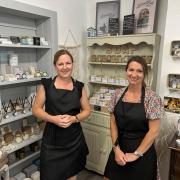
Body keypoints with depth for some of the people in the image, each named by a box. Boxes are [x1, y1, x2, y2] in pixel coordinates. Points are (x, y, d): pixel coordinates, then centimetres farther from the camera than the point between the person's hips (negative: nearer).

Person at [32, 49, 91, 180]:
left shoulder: (79, 86, 0)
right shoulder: (46, 84, -4)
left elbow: (87, 110, 5)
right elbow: (36, 109, -1)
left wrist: (74, 118, -14)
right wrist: (53, 119, -18)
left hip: (74, 139, 2)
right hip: (52, 140, -1)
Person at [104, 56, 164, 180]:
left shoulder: (152, 98, -14)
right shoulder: (118, 94, -2)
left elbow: (154, 131, -13)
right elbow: (113, 123, 1)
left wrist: (136, 154, -10)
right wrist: (116, 148, -5)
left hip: (142, 153, -3)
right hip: (119, 149, 4)